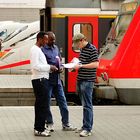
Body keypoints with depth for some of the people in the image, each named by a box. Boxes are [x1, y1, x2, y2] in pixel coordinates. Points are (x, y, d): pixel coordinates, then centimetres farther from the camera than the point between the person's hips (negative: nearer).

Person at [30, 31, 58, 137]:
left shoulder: (39, 49, 18)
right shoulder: (35, 49, -13)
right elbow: (36, 66, -22)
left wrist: (50, 68, 6)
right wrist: (49, 67, -14)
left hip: (42, 80, 11)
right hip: (39, 80, -11)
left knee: (40, 104, 14)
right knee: (42, 105, -9)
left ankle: (38, 127, 21)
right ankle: (39, 129, -7)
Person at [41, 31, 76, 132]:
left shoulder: (56, 48, 13)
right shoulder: (43, 49, -10)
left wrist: (60, 67, 1)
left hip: (57, 79, 7)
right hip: (47, 80, -7)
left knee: (62, 101, 6)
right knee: (47, 103, 3)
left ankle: (66, 124, 11)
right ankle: (49, 124, 14)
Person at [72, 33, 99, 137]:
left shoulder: (92, 49, -12)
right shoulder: (82, 50, 16)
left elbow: (96, 64, -19)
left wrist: (81, 66, -22)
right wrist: (75, 64, 10)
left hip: (87, 81, -9)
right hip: (80, 80, 9)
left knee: (87, 105, -9)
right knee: (85, 104, 13)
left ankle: (88, 129, -9)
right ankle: (86, 126, 18)